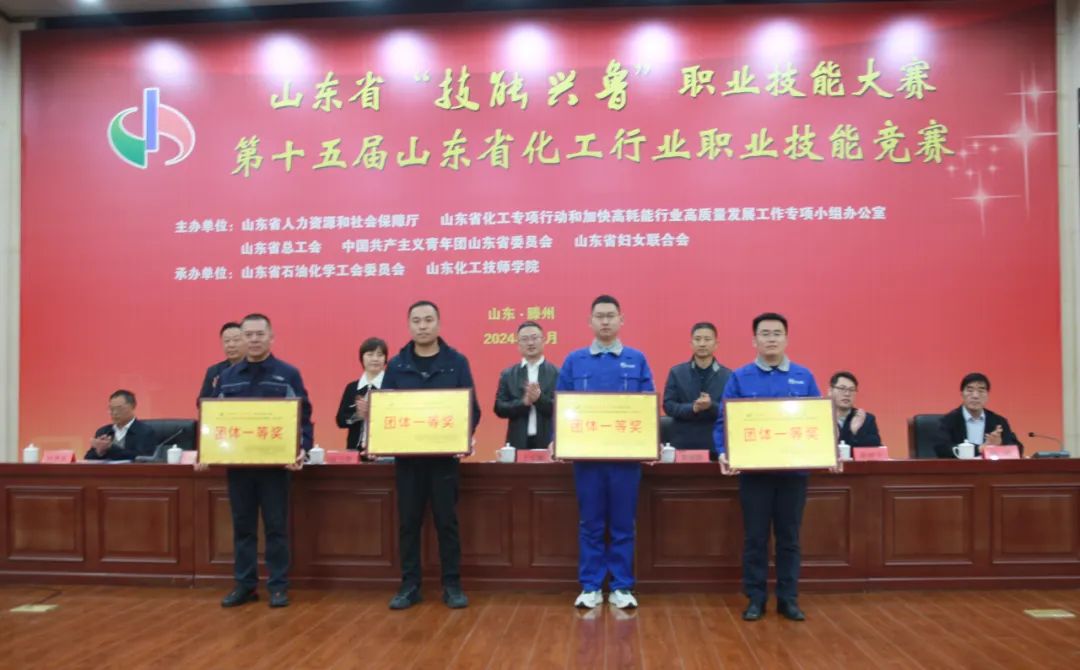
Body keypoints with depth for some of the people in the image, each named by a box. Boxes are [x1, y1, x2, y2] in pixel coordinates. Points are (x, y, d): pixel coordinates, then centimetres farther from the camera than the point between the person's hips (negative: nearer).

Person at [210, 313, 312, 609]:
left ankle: (278, 586, 12)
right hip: (237, 463, 3)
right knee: (243, 526, 10)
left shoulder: (288, 374, -1)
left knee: (276, 526, 3)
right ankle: (245, 584, 20)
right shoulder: (227, 376, 9)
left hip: (275, 463, -3)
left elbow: (304, 416, -3)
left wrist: (302, 449, -18)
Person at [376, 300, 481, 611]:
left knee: (447, 521, 5)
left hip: (445, 455, -1)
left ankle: (452, 585, 15)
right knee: (408, 523, 7)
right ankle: (409, 585, 18)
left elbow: (472, 408, 1)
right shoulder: (396, 365, 5)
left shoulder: (457, 362, 1)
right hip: (406, 456, 2)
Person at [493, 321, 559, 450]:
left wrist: (540, 398, -19)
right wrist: (523, 402, -15)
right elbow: (499, 408, 2)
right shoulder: (508, 374, 8)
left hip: (548, 443, -1)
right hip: (518, 443, 1)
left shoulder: (557, 374, 2)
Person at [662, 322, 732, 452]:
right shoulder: (676, 372, 5)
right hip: (683, 443, 0)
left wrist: (711, 406, -21)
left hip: (716, 444, 0)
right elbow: (668, 405, -1)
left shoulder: (728, 375, 4)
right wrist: (692, 408, -18)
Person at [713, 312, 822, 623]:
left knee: (789, 537, 10)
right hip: (753, 470, -1)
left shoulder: (804, 377, 6)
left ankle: (788, 598, 21)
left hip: (794, 470, 1)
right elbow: (724, 422, -2)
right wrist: (724, 453, -18)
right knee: (755, 537, 6)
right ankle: (755, 598, 17)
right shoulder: (740, 378, 1)